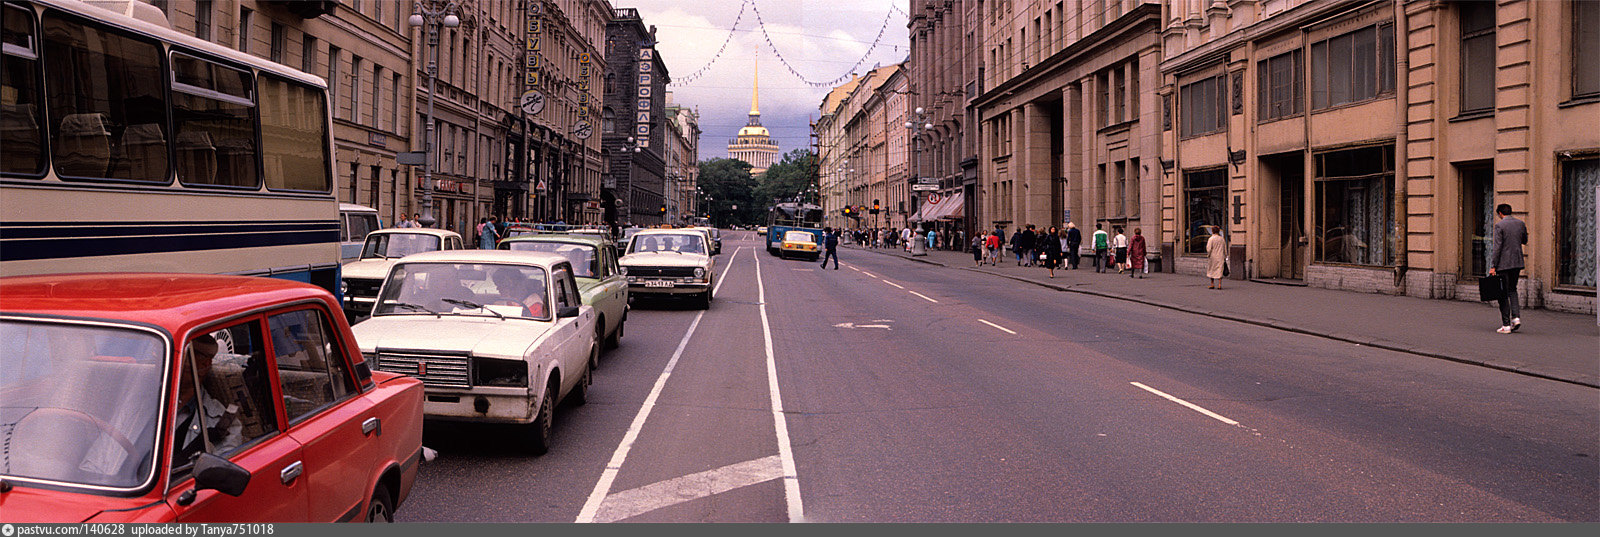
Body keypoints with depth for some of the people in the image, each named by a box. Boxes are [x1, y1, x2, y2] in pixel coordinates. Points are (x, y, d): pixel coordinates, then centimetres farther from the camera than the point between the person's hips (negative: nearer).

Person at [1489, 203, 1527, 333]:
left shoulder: (1499, 225, -11)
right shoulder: (1521, 224, 6)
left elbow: (1497, 247, -14)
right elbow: (1524, 241, 20)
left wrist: (1493, 266, -12)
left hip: (1504, 263, -6)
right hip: (1517, 263, 6)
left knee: (1503, 294, 0)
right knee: (1512, 290, 21)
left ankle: (1506, 325, 1)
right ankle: (1516, 317, 4)